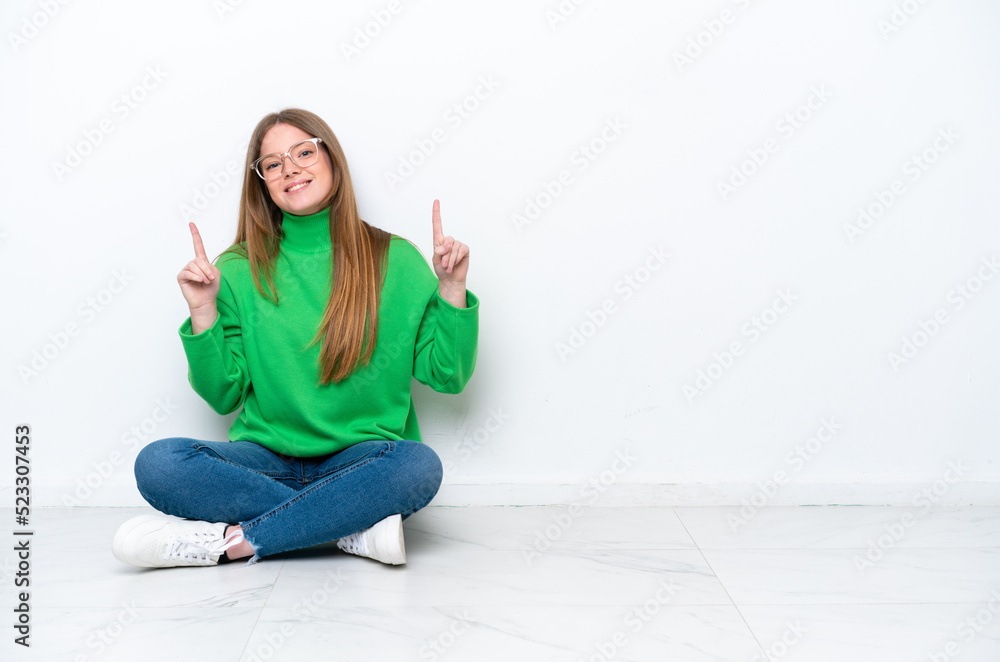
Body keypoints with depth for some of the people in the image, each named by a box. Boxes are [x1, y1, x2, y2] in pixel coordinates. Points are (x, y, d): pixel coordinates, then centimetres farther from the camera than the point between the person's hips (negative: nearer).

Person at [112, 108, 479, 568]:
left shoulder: (395, 259, 3)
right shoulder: (238, 271, 5)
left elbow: (447, 375, 4)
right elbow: (223, 396, 4)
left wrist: (452, 290, -8)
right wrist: (203, 314, -8)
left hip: (362, 461, -1)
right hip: (266, 461, 2)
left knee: (419, 464, -33)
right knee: (158, 464, -25)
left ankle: (229, 542, -23)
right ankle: (357, 530, -24)